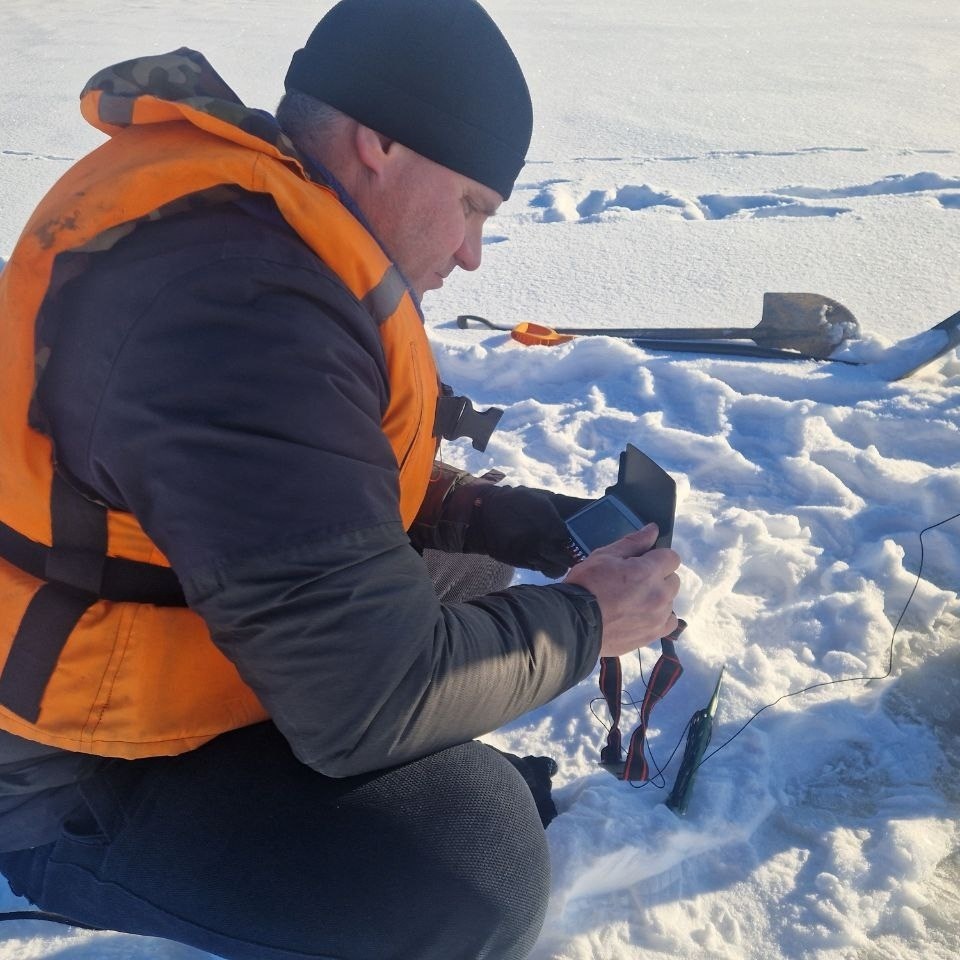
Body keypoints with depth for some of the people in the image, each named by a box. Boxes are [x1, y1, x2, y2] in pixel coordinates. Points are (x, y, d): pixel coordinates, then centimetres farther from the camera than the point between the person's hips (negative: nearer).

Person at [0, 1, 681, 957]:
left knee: (473, 572, 14)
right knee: (471, 871, -24)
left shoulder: (263, 218, 0)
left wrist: (537, 527, -1)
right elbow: (375, 695, -31)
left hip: (196, 621, 9)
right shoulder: (235, 303, -33)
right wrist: (584, 621, -14)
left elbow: (349, 483, 10)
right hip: (81, 770, -9)